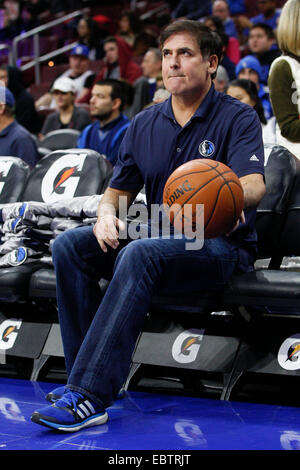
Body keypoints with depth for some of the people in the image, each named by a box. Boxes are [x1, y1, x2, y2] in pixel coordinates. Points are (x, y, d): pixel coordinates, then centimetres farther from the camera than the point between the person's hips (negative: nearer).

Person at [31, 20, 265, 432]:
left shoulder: (238, 118, -4)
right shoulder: (145, 124, 12)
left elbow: (254, 185, -20)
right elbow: (119, 189, 17)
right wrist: (106, 214, -9)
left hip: (221, 245, -6)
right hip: (160, 238, 6)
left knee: (140, 254, -36)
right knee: (70, 245, -16)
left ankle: (91, 396, -41)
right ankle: (81, 376, -19)